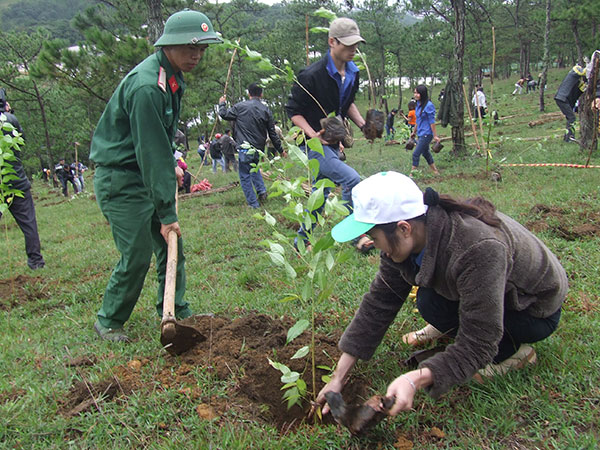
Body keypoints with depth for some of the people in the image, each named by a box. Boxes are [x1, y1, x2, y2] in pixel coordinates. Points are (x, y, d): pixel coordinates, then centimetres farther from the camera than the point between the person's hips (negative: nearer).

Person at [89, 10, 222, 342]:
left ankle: (175, 311, 25)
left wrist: (171, 165, 11)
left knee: (172, 243, 10)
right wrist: (167, 213, -25)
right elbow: (151, 152, -28)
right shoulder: (146, 86, -26)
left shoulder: (173, 77, 6)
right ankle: (108, 321, 14)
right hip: (120, 177, -9)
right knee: (137, 254, -7)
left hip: (147, 173, 9)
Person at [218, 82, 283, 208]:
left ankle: (253, 203, 7)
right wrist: (280, 149, 14)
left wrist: (222, 104, 29)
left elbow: (224, 115, 9)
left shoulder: (240, 106, -4)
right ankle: (261, 190, 15)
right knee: (254, 167, 32)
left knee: (245, 175, 7)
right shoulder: (266, 110, 3)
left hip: (245, 148, -4)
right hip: (259, 149, 4)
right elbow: (273, 133, 5)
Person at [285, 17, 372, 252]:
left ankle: (302, 241, 30)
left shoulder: (352, 73, 5)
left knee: (321, 194, 14)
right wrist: (314, 135, -25)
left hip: (332, 144, 8)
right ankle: (358, 235, -10)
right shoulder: (312, 75, -20)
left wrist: (363, 125, 7)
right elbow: (293, 110, -13)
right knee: (351, 179, -23)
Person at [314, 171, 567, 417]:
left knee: (432, 303, -25)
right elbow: (378, 303, -12)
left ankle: (514, 351, -5)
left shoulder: (478, 250, -40)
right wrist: (339, 376, -12)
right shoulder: (407, 238, -18)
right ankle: (444, 328, 14)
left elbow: (477, 345, -36)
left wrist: (416, 379, -48)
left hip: (537, 311, -6)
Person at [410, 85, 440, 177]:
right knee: (425, 153, 18)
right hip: (420, 134, 9)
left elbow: (432, 122, -15)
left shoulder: (429, 105, -17)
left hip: (427, 134, -9)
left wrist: (435, 135, -13)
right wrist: (414, 132, 24)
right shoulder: (418, 104, 8)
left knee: (416, 154, -10)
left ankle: (412, 174, -2)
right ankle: (436, 171, 31)